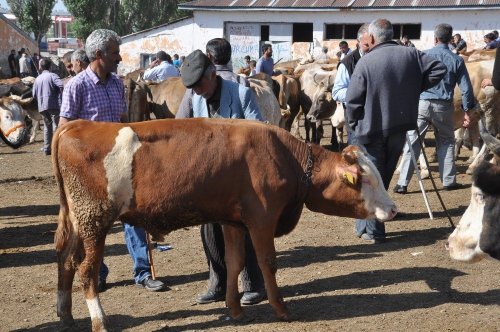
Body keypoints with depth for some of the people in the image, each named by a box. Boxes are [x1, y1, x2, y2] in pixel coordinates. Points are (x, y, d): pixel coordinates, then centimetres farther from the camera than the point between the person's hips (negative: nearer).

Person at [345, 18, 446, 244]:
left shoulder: (366, 62, -14)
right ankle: (367, 224, 26)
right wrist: (416, 88, 5)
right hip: (399, 128, 5)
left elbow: (352, 100, -12)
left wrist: (353, 123, 5)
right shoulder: (411, 55, -1)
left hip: (370, 129, -5)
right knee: (384, 177, 18)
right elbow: (439, 69, -1)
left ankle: (372, 231, 6)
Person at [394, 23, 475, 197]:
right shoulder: (457, 60, 1)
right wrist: (467, 111, 9)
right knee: (446, 142, 17)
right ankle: (449, 181, 19)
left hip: (421, 104, -1)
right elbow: (466, 88, 1)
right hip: (444, 107, 1)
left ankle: (402, 183, 0)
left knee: (412, 143, 1)